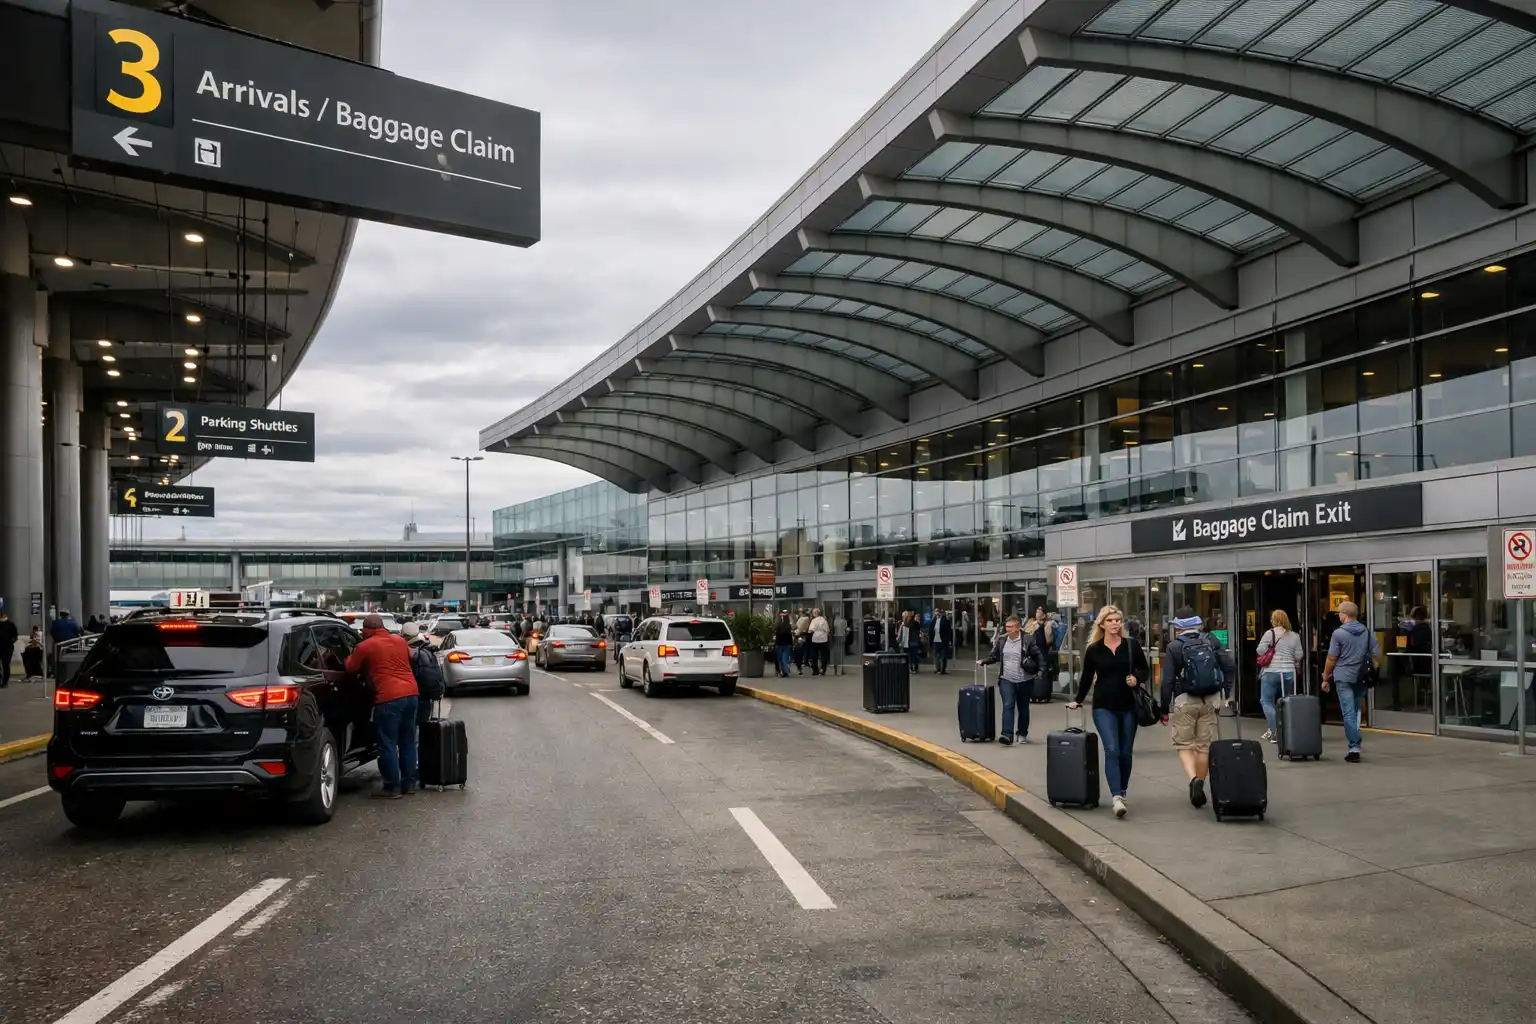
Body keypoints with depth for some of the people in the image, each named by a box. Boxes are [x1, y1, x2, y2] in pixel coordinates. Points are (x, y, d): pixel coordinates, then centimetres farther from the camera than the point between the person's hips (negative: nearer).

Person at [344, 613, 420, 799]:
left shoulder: (365, 646, -2)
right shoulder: (400, 640, 14)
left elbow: (351, 669, 10)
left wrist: (351, 657, 30)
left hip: (389, 699, -6)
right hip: (411, 693, 6)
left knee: (388, 745, 2)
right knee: (408, 742, 15)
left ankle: (392, 788, 4)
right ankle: (409, 783, 21)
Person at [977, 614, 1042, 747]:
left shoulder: (1028, 640, -8)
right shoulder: (1001, 640, 2)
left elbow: (1037, 656, -1)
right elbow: (994, 656, 10)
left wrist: (1036, 670, -9)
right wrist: (983, 661, -5)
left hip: (1024, 680, -1)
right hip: (1006, 679, 1)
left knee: (1023, 707, 13)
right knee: (1008, 706, -13)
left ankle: (1022, 734, 30)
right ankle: (1007, 735, -22)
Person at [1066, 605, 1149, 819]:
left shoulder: (1132, 645, 1)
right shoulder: (1093, 649, 1)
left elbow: (1145, 670, 10)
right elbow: (1086, 677, 11)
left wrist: (1137, 678, -10)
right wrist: (1078, 700, 12)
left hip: (1128, 706, 1)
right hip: (1104, 707, -1)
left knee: (1125, 752, 9)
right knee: (1112, 750, -13)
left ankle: (1122, 793, 26)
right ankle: (1117, 798, -18)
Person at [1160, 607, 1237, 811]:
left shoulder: (1174, 646, -5)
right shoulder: (1211, 641, 5)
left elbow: (1167, 681, -8)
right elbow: (1230, 665, -2)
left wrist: (1165, 709, -2)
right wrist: (1226, 693, 6)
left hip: (1185, 702, -3)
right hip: (1210, 700, 3)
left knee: (1184, 744, 4)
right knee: (1205, 745, 11)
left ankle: (1194, 778, -20)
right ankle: (1200, 785, 14)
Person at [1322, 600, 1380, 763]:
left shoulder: (1338, 633, -9)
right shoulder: (1368, 632, 6)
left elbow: (1331, 658, -7)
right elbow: (1376, 655, 6)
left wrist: (1326, 678, 1)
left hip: (1344, 677, -5)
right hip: (1362, 678, 5)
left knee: (1349, 712, -3)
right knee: (1356, 711, 16)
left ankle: (1354, 748, -6)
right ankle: (1355, 744, 18)